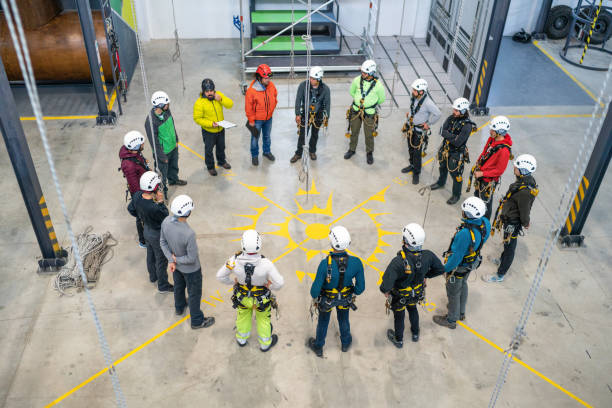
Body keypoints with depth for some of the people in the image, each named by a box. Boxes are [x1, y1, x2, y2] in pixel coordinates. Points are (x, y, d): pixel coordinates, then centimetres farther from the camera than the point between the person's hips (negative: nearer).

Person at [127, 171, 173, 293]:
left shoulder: (137, 195, -20)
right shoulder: (154, 208, -42)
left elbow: (131, 209, 0)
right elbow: (165, 218, -23)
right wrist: (160, 202, -28)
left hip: (147, 231, 8)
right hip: (158, 235, -7)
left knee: (150, 255, 30)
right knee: (161, 260, 15)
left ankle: (153, 276, 56)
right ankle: (163, 286, 36)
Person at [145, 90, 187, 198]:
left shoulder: (167, 111, -11)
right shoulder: (151, 121, -34)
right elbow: (154, 141, -25)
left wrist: (176, 140, 14)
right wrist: (162, 157, -18)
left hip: (173, 147, 8)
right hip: (163, 152, -8)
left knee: (174, 165, 32)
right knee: (162, 173, 12)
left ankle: (173, 179, 60)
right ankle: (162, 191, 34)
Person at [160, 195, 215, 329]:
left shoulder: (166, 221, -24)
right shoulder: (189, 234, -43)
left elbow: (163, 241, -8)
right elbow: (192, 258, -31)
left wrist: (171, 260, -11)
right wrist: (177, 259, -14)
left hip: (175, 264, 6)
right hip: (191, 269, -6)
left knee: (179, 285, 33)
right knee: (194, 293, 19)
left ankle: (179, 307, 62)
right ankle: (197, 321, 42)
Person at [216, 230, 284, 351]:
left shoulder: (235, 260, -30)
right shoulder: (265, 263, -37)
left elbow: (220, 276, -15)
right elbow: (279, 283, -30)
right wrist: (271, 287, -7)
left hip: (242, 297, 2)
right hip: (261, 299, -2)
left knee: (243, 316, 33)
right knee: (263, 318, 28)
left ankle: (242, 339, 59)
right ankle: (265, 343, 52)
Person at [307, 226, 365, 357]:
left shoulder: (325, 264, -40)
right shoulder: (356, 262, -32)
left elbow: (315, 290, -29)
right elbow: (361, 287, -18)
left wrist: (314, 295, -5)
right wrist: (354, 292, 6)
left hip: (326, 299, -2)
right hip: (345, 298, 2)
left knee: (323, 321, 27)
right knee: (343, 319, 32)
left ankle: (318, 347, 52)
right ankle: (346, 343, 59)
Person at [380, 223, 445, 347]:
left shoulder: (398, 262, -44)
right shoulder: (428, 256, -29)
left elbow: (385, 287, -44)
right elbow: (440, 269, -9)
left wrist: (386, 291, -20)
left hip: (399, 296, -3)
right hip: (416, 293, 4)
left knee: (399, 315, 25)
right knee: (412, 309, 35)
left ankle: (398, 340, 52)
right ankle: (415, 333, 58)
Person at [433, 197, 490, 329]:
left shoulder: (465, 234, -44)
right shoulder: (485, 223, -20)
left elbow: (457, 256, -32)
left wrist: (445, 269, -17)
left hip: (458, 267, -8)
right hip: (472, 262, 8)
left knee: (453, 292, 17)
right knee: (463, 285, 32)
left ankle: (451, 320, 41)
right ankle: (461, 312, 55)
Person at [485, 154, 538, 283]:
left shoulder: (525, 191, -37)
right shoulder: (527, 180, -6)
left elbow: (524, 212, -25)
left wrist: (526, 223, -6)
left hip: (512, 223, -9)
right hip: (509, 218, 9)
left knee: (509, 247, 8)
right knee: (508, 243, 31)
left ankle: (500, 275, 24)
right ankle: (503, 260, 55)